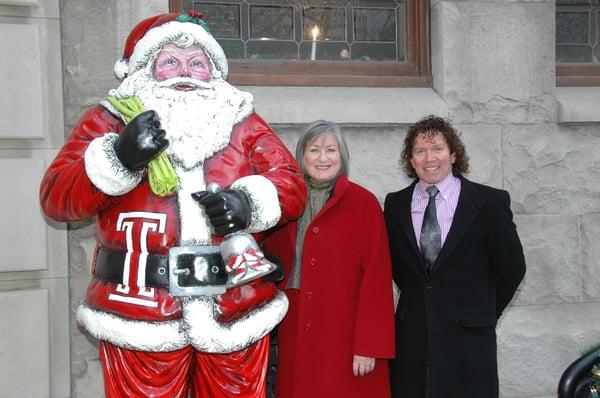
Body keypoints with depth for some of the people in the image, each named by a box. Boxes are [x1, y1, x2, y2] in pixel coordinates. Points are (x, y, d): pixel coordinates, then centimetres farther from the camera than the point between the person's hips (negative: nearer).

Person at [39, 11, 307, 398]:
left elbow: (293, 185, 5)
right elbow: (56, 195, -3)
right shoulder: (109, 121, 7)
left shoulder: (243, 122, 12)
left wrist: (249, 202, -16)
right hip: (139, 312, -2)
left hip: (237, 312, 2)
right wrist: (119, 158, -19)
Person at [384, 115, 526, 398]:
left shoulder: (490, 202, -5)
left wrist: (483, 313, 9)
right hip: (411, 336, 3)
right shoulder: (395, 204, 4)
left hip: (468, 335, -2)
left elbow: (512, 267, 1)